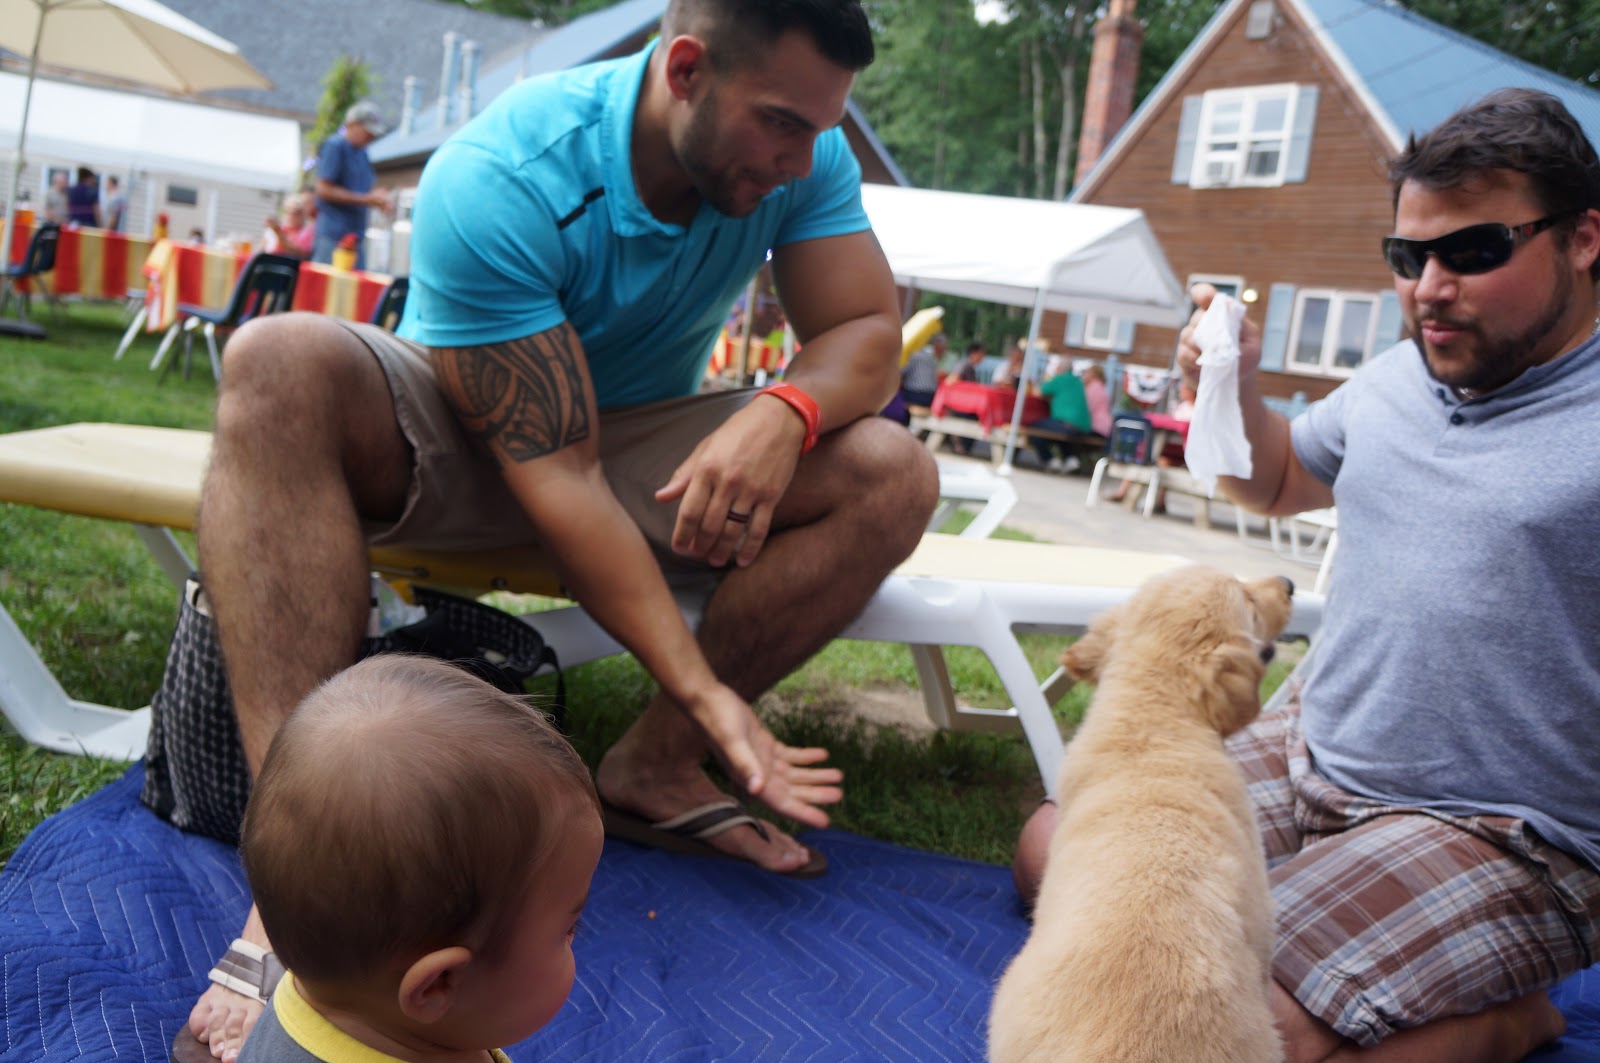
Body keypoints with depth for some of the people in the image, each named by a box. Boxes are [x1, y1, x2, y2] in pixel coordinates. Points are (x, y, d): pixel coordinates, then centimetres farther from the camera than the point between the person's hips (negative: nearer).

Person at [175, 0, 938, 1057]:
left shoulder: (803, 154, -13)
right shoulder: (500, 178, -29)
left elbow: (868, 332, -13)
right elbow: (554, 470, -32)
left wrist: (785, 411, -38)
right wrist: (704, 689, -36)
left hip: (647, 439, 4)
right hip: (455, 440, -3)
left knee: (895, 474, -20)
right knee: (279, 365, -35)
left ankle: (653, 762, -16)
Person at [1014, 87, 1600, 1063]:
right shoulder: (1396, 379, 8)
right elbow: (1278, 484, 25)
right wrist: (1236, 391, 6)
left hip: (1500, 836, -7)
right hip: (1312, 757, 8)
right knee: (1053, 852, 8)